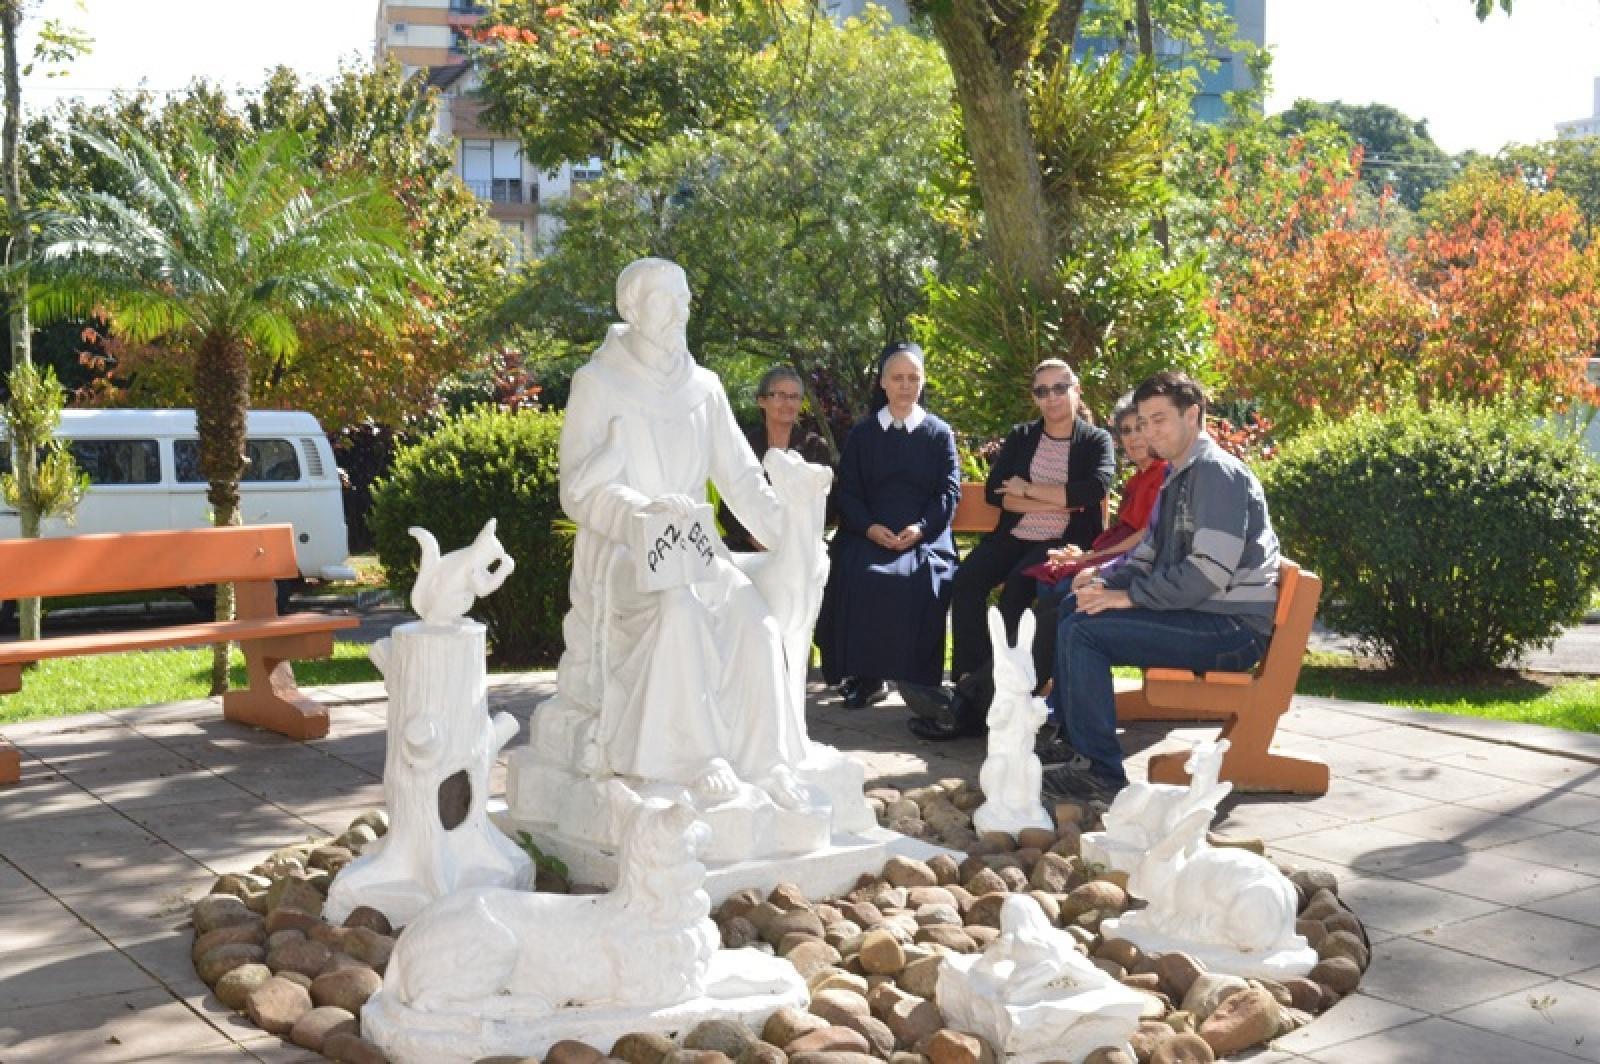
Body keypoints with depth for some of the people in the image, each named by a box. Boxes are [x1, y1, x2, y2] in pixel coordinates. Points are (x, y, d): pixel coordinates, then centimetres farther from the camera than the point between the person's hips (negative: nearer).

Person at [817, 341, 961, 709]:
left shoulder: (940, 433, 13)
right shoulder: (862, 433, 15)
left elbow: (949, 491, 5)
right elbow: (847, 490, 9)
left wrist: (921, 528, -14)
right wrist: (869, 527, -11)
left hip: (924, 536, -1)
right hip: (868, 533, 1)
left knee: (921, 579, -33)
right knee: (856, 574, -31)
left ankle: (916, 679, -20)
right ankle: (864, 675, -21)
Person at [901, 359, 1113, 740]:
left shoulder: (1096, 441, 7)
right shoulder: (1020, 437, 16)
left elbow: (1094, 489, -13)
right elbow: (994, 492, 2)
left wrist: (1029, 489, -9)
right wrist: (1056, 503, -9)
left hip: (1064, 544, -4)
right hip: (1013, 537, 4)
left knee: (1016, 587, -33)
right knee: (966, 581, -26)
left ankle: (973, 696, -34)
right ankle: (969, 688, -32)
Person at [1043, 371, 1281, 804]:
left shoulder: (1217, 472, -14)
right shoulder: (1179, 477, 18)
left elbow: (1209, 572, -24)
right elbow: (1148, 552, 22)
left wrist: (1129, 595, -18)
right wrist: (1105, 581, 1)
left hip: (1234, 627, -11)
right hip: (1201, 614, 11)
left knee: (1082, 633, -20)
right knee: (1074, 606, 15)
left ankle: (1100, 771, -14)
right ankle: (1071, 734, 15)